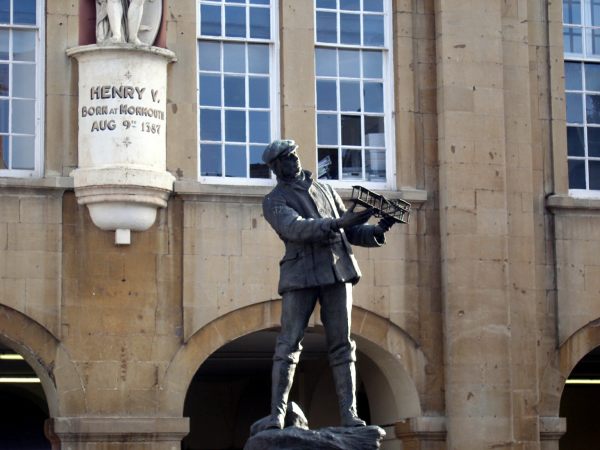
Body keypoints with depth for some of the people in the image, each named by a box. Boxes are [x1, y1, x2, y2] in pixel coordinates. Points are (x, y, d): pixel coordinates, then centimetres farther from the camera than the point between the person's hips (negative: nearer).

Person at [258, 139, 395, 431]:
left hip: (338, 271, 4)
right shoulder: (274, 201, 5)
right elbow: (295, 228, -15)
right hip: (302, 274, -4)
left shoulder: (324, 190, 22)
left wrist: (376, 231, 3)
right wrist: (338, 223, -25)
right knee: (288, 344, -8)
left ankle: (349, 414, -2)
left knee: (341, 345, 0)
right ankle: (277, 415, -9)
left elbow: (350, 231, 23)